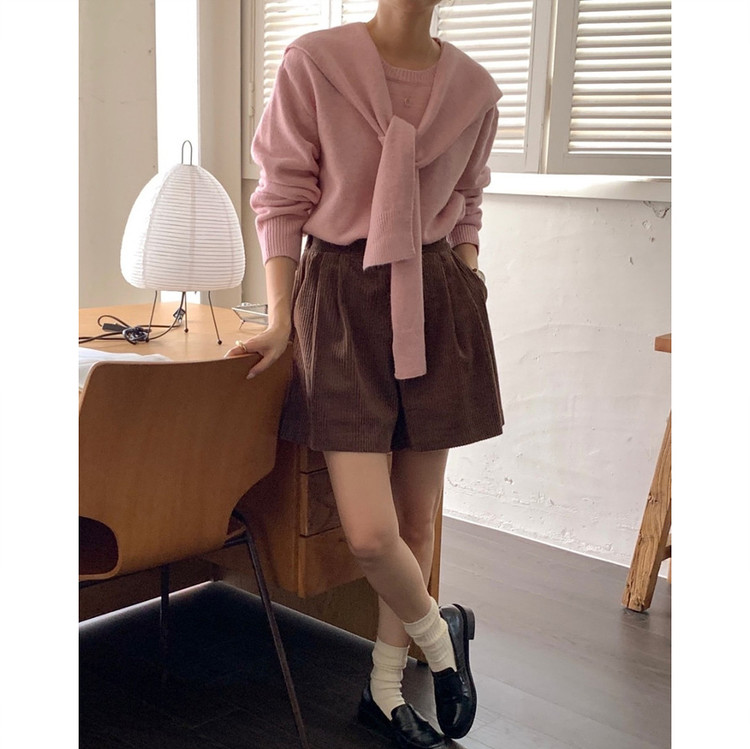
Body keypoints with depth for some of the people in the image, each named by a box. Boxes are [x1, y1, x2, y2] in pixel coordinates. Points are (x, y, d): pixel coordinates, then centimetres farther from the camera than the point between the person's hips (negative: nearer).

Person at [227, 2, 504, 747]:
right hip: (341, 299, -3)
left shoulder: (475, 89, 5)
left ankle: (385, 685, 30)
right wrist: (280, 318, -8)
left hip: (439, 302, 4)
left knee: (418, 515, 9)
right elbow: (282, 199, -3)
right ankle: (441, 636, 23)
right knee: (370, 532, -11)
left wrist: (468, 273, 4)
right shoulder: (313, 62, -6)